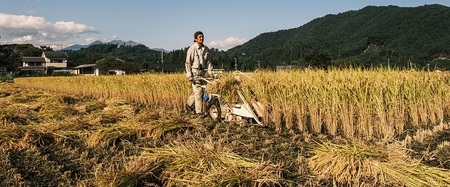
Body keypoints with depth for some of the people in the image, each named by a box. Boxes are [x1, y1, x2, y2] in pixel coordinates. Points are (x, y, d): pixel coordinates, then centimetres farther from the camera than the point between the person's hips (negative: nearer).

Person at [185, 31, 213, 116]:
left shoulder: (206, 49, 8)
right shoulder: (192, 48, -9)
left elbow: (208, 61, 11)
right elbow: (188, 62, -9)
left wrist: (210, 73, 3)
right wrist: (189, 75, -14)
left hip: (203, 72, 6)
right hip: (195, 72, -6)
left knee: (201, 90, 11)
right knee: (198, 91, -9)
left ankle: (190, 103, 34)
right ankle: (199, 111, -2)